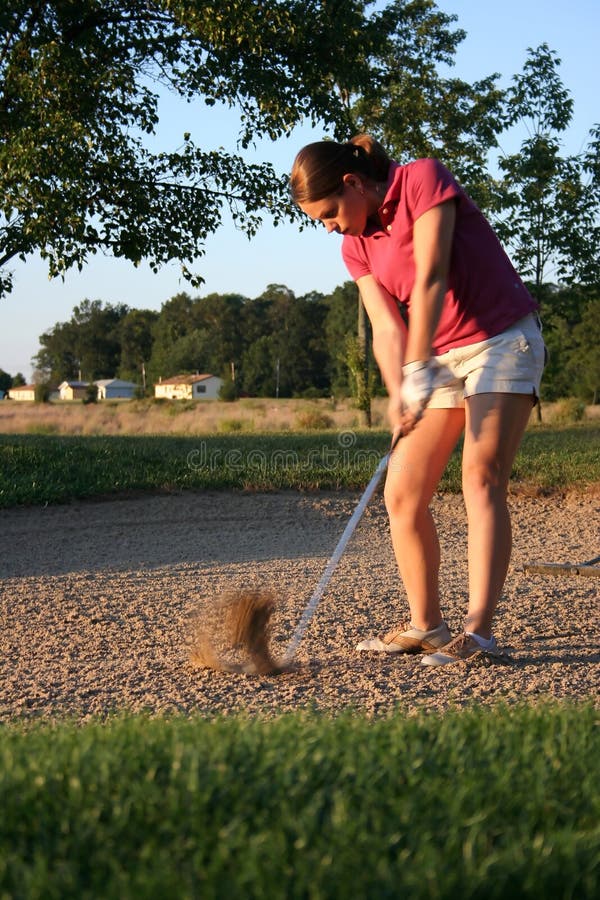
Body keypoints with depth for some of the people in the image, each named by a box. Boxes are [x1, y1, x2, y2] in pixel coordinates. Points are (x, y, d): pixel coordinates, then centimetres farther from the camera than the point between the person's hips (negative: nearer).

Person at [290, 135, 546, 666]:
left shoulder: (424, 180, -11)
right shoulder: (356, 247, 7)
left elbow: (431, 279, -20)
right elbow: (387, 327, -2)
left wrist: (418, 371, -25)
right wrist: (399, 394, -20)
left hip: (503, 340, -7)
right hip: (439, 359, 7)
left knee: (482, 476, -21)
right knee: (402, 493, 0)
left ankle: (479, 631, -25)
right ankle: (427, 627, 11)